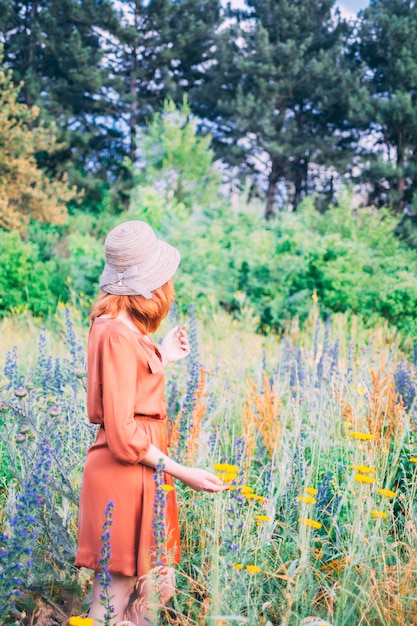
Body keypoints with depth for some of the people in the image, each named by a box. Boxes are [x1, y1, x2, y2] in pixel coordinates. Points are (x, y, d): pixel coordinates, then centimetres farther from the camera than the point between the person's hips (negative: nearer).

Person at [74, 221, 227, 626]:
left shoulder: (118, 327, 12)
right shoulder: (116, 334, -18)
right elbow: (123, 434, -20)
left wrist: (160, 359, 19)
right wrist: (182, 473, -14)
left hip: (140, 479, 10)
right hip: (124, 477, -10)